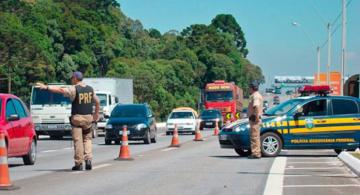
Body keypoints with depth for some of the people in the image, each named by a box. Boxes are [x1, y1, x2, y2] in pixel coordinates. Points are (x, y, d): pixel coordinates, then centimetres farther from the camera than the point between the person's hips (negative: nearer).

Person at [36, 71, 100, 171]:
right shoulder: (90, 89, 10)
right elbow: (97, 102, 18)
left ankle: (79, 163, 0)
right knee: (87, 138, 16)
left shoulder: (74, 89, -8)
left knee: (78, 140, -1)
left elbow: (60, 90, -17)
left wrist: (46, 87, -17)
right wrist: (96, 113, 30)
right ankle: (88, 159, 0)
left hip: (77, 118, -4)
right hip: (88, 117, 5)